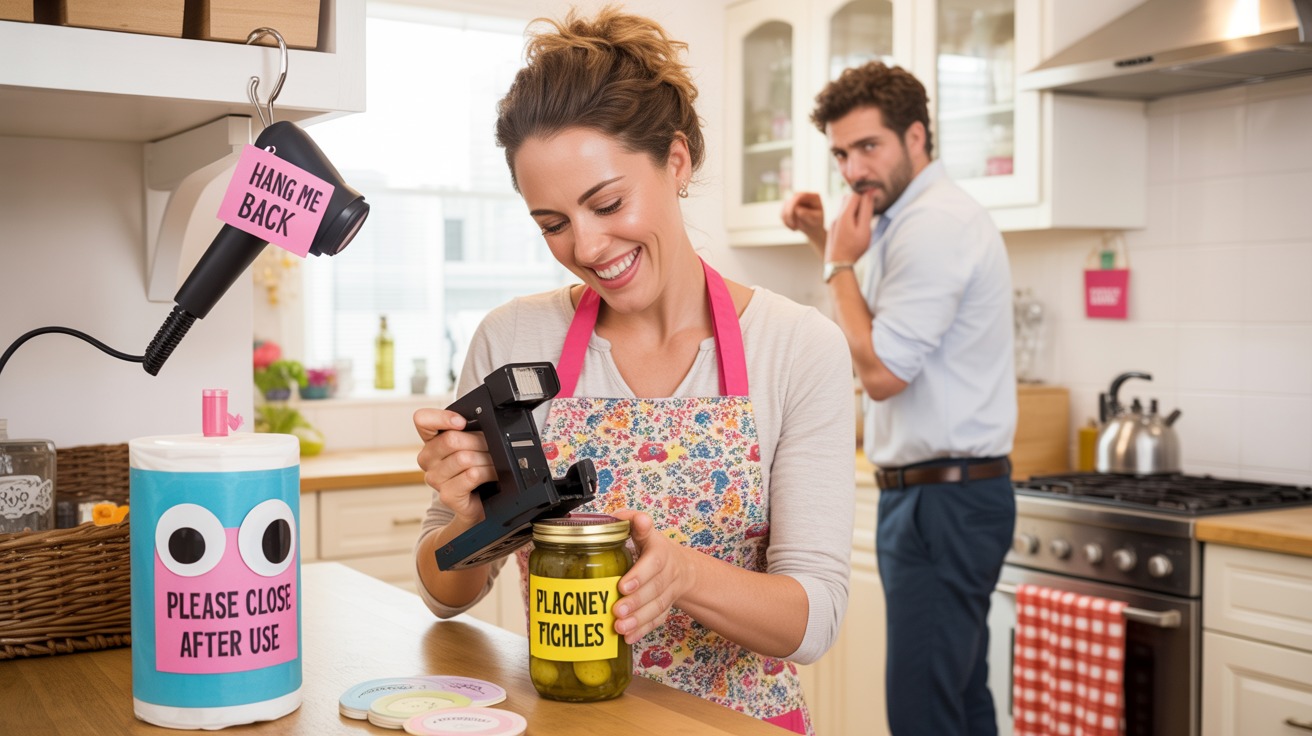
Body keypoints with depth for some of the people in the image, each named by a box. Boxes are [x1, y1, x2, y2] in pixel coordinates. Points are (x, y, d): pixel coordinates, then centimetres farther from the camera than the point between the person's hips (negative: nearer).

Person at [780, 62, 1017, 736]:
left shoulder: (933, 223, -16)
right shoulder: (919, 216, 17)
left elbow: (882, 371, -19)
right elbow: (888, 324, 31)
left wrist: (840, 264, -9)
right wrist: (827, 242, 20)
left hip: (943, 497, -11)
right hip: (940, 493, 11)